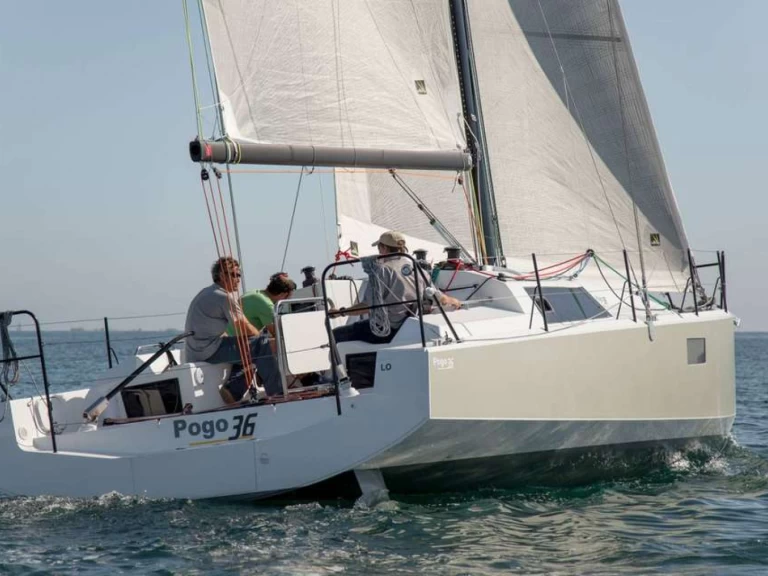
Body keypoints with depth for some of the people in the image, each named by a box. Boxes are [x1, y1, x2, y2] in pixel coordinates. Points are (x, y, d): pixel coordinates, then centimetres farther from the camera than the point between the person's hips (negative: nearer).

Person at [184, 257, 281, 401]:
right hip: (209, 352, -10)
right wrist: (261, 335, 9)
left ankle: (232, 391, 12)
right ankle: (276, 392, -12)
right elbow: (245, 329, -10)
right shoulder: (224, 297, -11)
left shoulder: (206, 293, 20)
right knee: (262, 344, -13)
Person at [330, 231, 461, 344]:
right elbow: (440, 299, 12)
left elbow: (369, 306, -19)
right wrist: (454, 302, 34)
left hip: (386, 332, -8)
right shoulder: (416, 268, 6)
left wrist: (341, 312, -8)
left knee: (337, 335, 3)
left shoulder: (382, 270, -13)